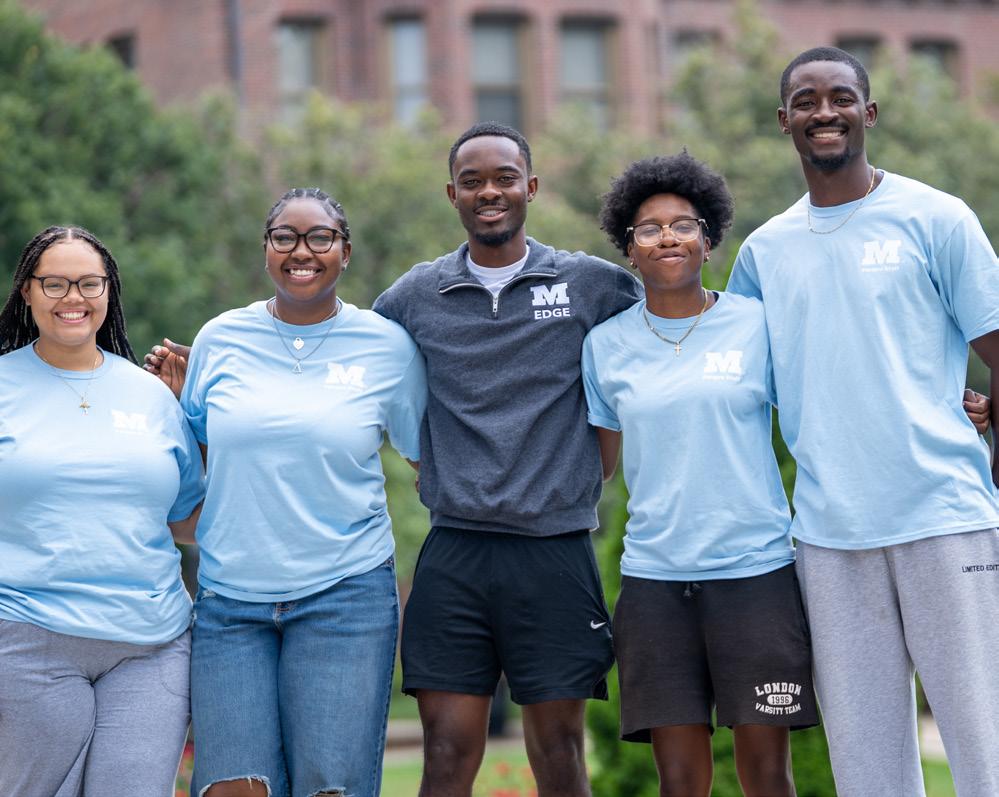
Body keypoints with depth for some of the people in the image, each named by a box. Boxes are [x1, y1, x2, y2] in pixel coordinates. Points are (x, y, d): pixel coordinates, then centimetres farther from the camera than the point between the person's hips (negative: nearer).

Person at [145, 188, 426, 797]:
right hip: (229, 597, 1)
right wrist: (173, 396, 1)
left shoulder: (387, 346, 3)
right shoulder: (221, 338, 6)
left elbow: (423, 449, 14)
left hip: (345, 596, -1)